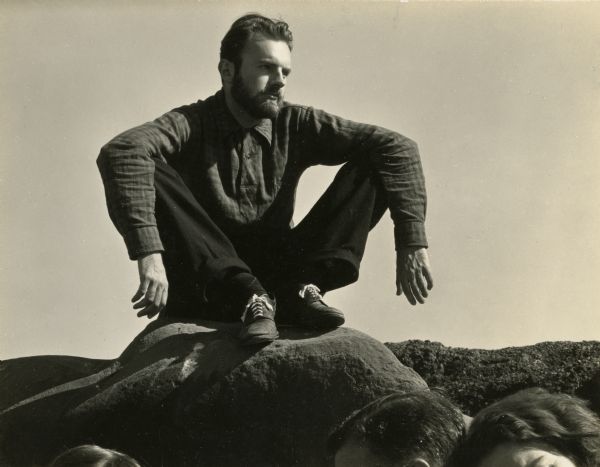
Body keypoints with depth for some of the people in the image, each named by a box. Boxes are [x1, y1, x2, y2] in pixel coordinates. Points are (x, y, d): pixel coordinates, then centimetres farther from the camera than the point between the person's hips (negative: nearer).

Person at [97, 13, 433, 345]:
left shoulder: (296, 125, 0)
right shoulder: (191, 125, -8)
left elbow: (397, 147, -7)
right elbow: (120, 153, -30)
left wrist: (411, 243, -20)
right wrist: (149, 254, -43)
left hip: (276, 277, 3)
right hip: (206, 291, -2)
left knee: (374, 167, -6)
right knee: (145, 173, -26)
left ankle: (301, 290, -24)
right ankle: (250, 298, -30)